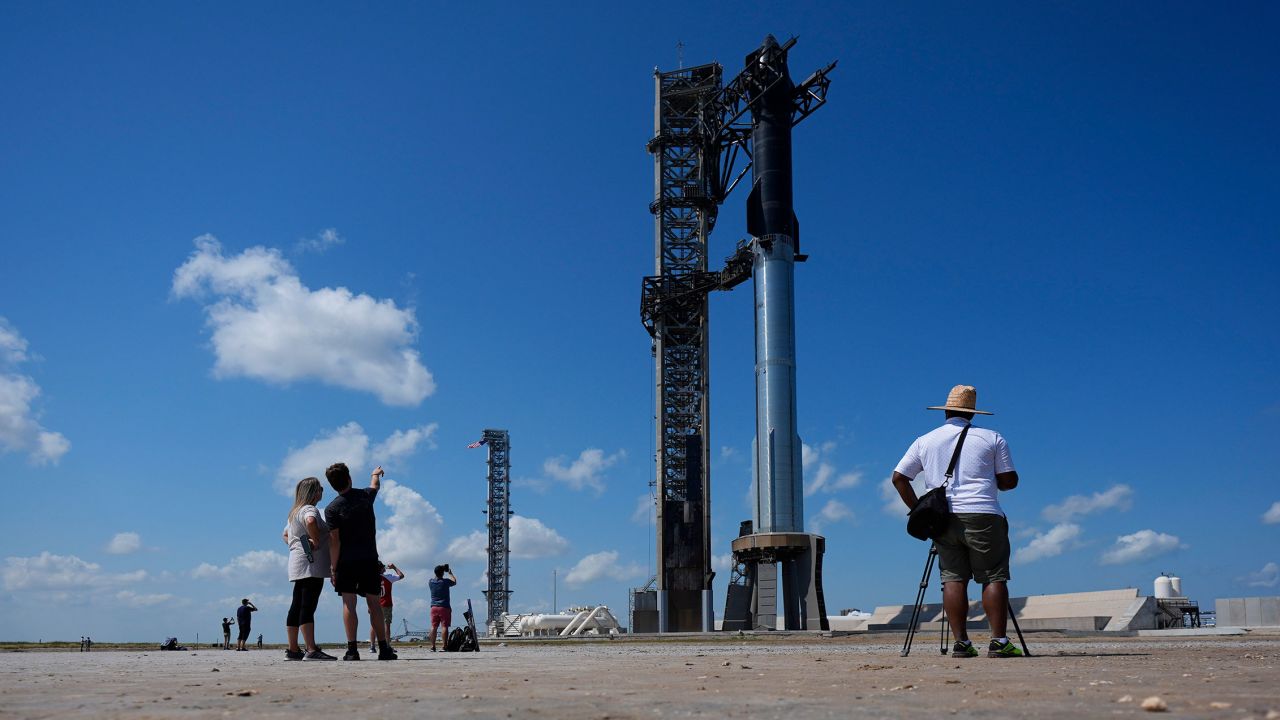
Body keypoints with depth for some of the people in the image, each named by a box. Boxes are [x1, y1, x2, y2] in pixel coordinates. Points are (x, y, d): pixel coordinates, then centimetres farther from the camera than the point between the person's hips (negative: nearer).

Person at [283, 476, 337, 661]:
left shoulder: (294, 512, 22)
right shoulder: (309, 509, -10)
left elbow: (286, 535, 35)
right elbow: (311, 522, -34)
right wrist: (315, 541, -21)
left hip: (298, 566, 10)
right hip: (311, 564, -10)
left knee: (297, 606, 10)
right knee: (308, 606, -15)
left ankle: (293, 650, 14)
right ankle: (312, 650, -19)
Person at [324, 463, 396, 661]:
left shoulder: (332, 509, -7)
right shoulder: (365, 496, 4)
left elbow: (334, 542, -11)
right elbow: (375, 485, 30)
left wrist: (333, 569, -6)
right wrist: (376, 473, 51)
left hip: (346, 562, -3)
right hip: (370, 559, 3)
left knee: (349, 604, -2)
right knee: (373, 603, 7)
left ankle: (352, 649, -9)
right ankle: (384, 648, 5)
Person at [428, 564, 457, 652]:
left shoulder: (430, 582, 2)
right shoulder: (445, 581, -8)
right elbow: (454, 582, 12)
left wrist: (438, 572, 32)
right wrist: (450, 573, 25)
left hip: (434, 607, 4)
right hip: (444, 607, -4)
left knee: (433, 627, 4)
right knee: (445, 626, -4)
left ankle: (432, 646, 1)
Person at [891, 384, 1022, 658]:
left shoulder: (924, 441, 13)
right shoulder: (992, 438, 7)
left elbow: (899, 477, 11)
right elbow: (1010, 481, 6)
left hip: (943, 519, 3)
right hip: (983, 516, -3)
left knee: (953, 579, 3)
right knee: (994, 577, -1)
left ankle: (961, 642, -1)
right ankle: (999, 642, -7)